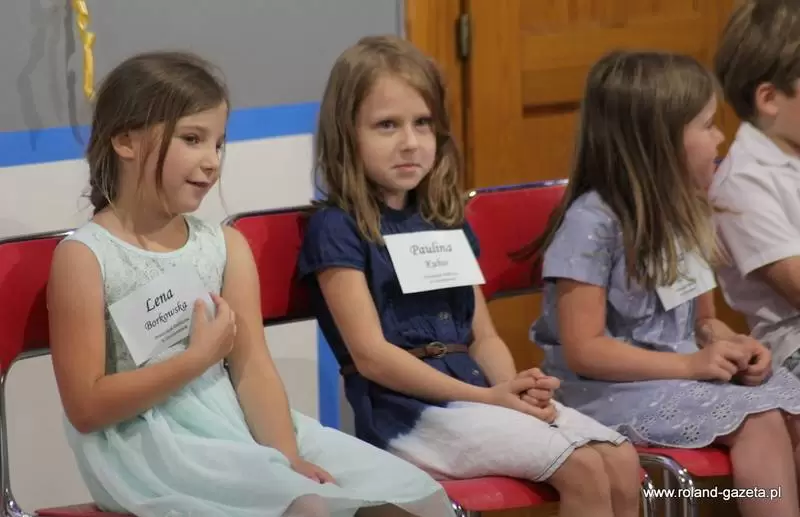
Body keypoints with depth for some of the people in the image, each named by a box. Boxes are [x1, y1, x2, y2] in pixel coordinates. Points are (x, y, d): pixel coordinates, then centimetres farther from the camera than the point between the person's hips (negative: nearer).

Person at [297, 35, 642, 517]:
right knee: (582, 468, -23)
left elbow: (484, 336, 17)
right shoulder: (336, 229, -4)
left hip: (480, 394, 7)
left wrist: (513, 387, -7)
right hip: (409, 410, -7)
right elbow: (372, 355, -12)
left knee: (622, 459, -14)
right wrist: (486, 397, -16)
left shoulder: (448, 225, 18)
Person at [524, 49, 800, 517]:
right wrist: (691, 365, -23)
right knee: (759, 422, -23)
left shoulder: (688, 215, 8)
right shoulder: (593, 224, -17)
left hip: (687, 371, 8)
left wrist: (733, 345, -7)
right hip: (613, 388, -8)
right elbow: (584, 351, -19)